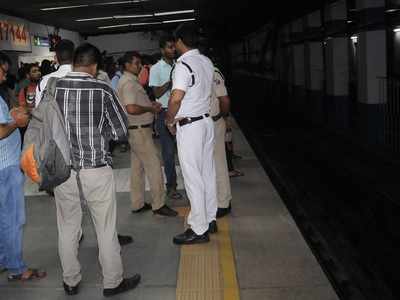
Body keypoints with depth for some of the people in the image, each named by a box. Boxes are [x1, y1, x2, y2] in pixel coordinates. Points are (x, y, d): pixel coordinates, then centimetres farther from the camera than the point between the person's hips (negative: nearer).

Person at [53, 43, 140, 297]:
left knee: (68, 228, 17)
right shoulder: (103, 90, -10)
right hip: (96, 170, -3)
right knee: (106, 229, 11)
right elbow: (121, 130, -4)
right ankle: (113, 282, 25)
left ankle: (70, 282, 31)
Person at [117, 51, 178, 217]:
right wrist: (150, 109, -15)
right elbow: (131, 108, -29)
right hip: (138, 130, -11)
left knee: (138, 167, 14)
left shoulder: (130, 81, 16)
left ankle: (137, 204, 22)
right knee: (153, 165, -6)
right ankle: (158, 205, 1)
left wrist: (150, 104, 10)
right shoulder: (128, 83, -17)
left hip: (137, 130, 11)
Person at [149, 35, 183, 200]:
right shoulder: (156, 69, -2)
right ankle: (171, 186, 10)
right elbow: (157, 93, -8)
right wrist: (171, 81, -19)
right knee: (169, 151, 1)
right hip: (165, 113, -4)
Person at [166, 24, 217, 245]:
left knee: (193, 177, -2)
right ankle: (210, 219, 27)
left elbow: (176, 98, -26)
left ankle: (199, 230, 6)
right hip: (206, 120, 9)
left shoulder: (183, 65, -18)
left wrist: (170, 120, -11)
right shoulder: (207, 62, 8)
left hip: (189, 125, -8)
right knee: (207, 172, 15)